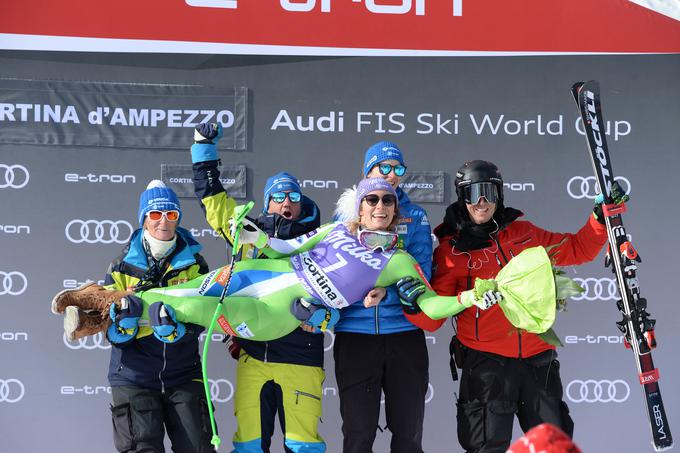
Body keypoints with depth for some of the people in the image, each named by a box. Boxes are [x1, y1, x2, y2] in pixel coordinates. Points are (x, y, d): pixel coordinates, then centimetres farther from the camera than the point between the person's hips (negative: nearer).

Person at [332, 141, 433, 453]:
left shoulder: (415, 216, 8)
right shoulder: (346, 213, 10)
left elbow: (420, 272, -5)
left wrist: (387, 292, -22)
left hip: (404, 331, 1)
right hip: (354, 332, 0)